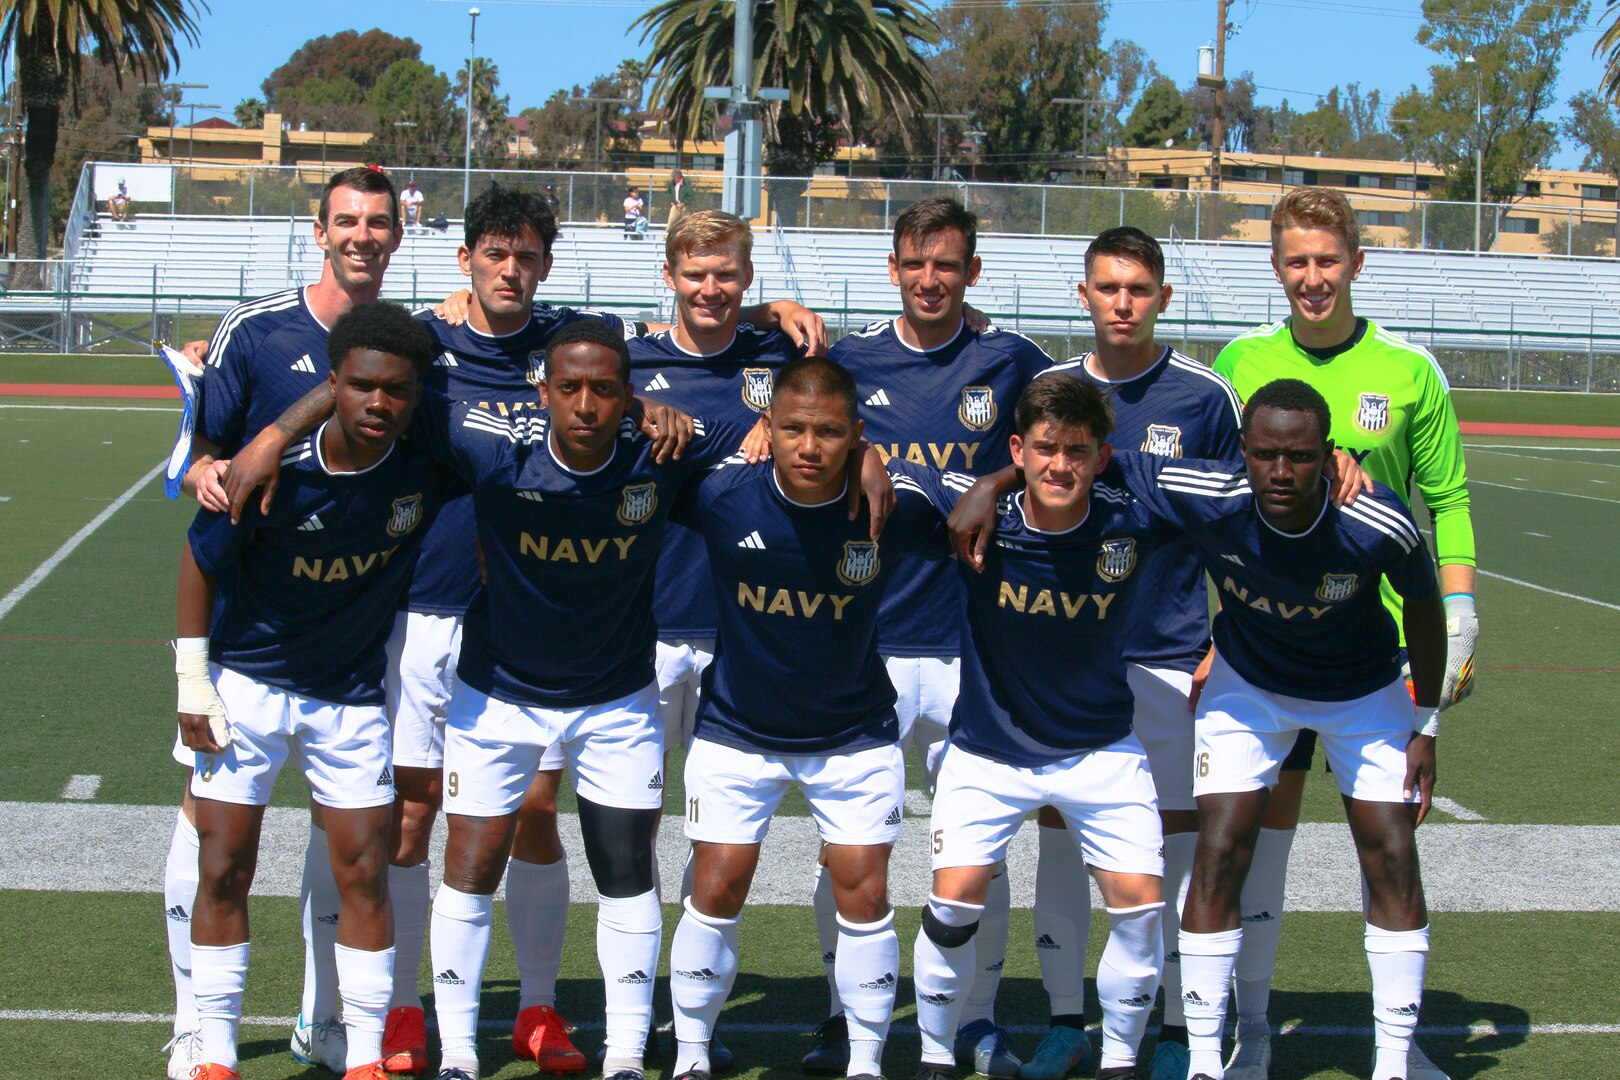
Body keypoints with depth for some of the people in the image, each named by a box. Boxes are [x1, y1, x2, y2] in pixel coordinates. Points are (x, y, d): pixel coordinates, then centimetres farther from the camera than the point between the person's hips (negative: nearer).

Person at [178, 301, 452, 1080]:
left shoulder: (429, 468, -16)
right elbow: (201, 559, -8)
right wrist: (193, 681, -7)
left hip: (350, 694, 2)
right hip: (246, 684, -2)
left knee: (364, 874, 2)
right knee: (223, 870, -1)